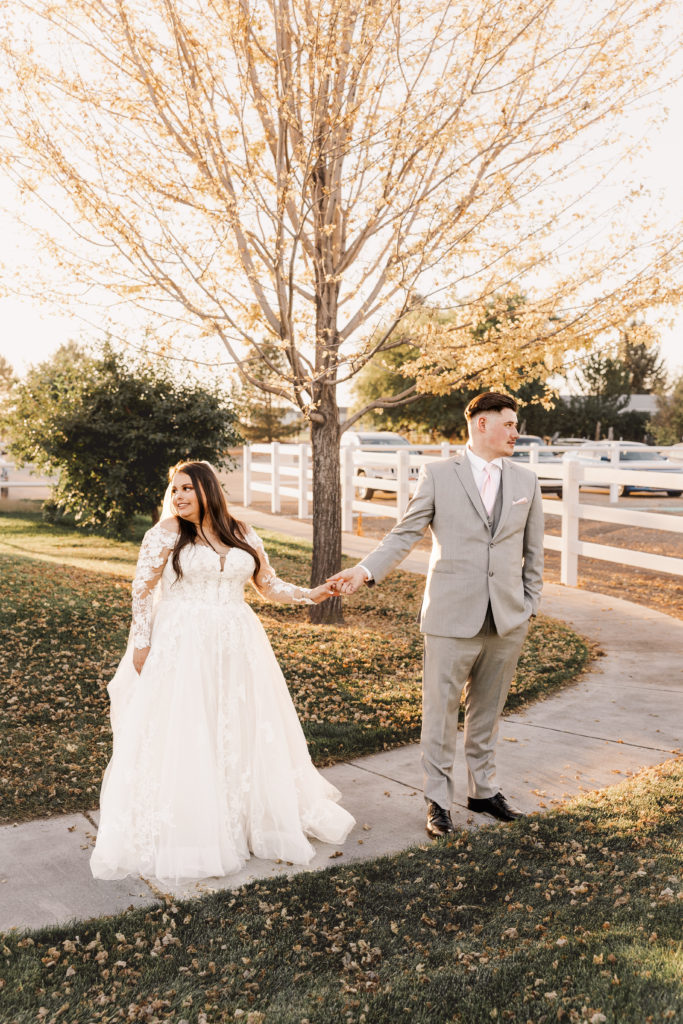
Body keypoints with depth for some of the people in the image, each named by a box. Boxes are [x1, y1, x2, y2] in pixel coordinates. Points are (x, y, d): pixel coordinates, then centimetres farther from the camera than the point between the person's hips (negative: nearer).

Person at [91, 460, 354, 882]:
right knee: (182, 738, -1)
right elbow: (143, 590, -2)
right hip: (181, 650, -3)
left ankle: (253, 816, 25)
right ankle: (185, 831, 13)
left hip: (237, 649, 4)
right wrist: (141, 643, -7)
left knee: (245, 733, 8)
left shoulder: (244, 535, 7)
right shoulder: (167, 533, -3)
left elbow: (270, 585, 12)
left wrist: (311, 594, -2)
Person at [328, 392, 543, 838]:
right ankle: (439, 800, 17)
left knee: (488, 710, 16)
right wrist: (366, 570, -16)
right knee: (440, 711, 3)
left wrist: (530, 606, 10)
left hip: (508, 621, 3)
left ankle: (484, 789, 32)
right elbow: (405, 533, -3)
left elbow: (533, 551, 13)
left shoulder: (526, 480, 9)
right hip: (453, 618, -3)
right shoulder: (438, 474, -1)